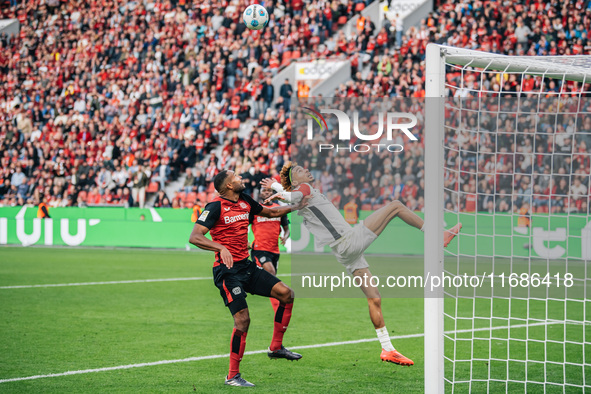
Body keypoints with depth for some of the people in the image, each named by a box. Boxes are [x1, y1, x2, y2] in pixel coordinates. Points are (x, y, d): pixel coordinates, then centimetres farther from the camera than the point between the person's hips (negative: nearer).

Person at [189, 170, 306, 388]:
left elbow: (270, 212, 29)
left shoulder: (245, 201, 10)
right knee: (243, 319, -15)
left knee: (286, 294, 1)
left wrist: (296, 207, 27)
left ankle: (276, 347, 15)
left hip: (246, 266, 8)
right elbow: (194, 237, -21)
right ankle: (232, 376, -5)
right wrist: (221, 248, -34)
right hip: (227, 270, -8)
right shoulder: (215, 207, -12)